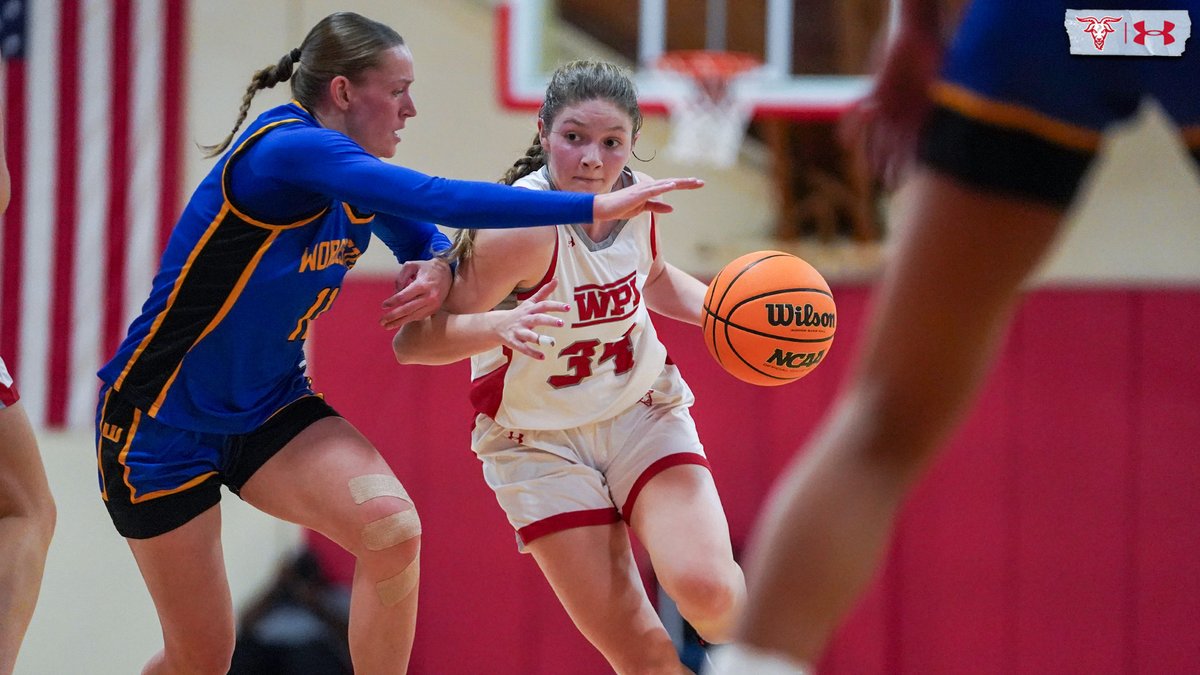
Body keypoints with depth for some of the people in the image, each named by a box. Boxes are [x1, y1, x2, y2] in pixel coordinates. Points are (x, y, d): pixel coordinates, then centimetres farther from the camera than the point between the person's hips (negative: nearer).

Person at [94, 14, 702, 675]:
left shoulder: (361, 177, 1)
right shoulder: (288, 149, -25)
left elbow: (422, 235, 17)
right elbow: (436, 198, -36)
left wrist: (437, 269, -10)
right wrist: (595, 206, -36)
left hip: (269, 408, 7)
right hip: (159, 422, -7)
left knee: (392, 527, -22)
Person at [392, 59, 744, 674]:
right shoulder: (522, 226, -26)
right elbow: (411, 343, -30)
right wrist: (502, 327, -47)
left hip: (645, 414, 4)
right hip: (541, 445, -4)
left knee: (705, 588, -23)